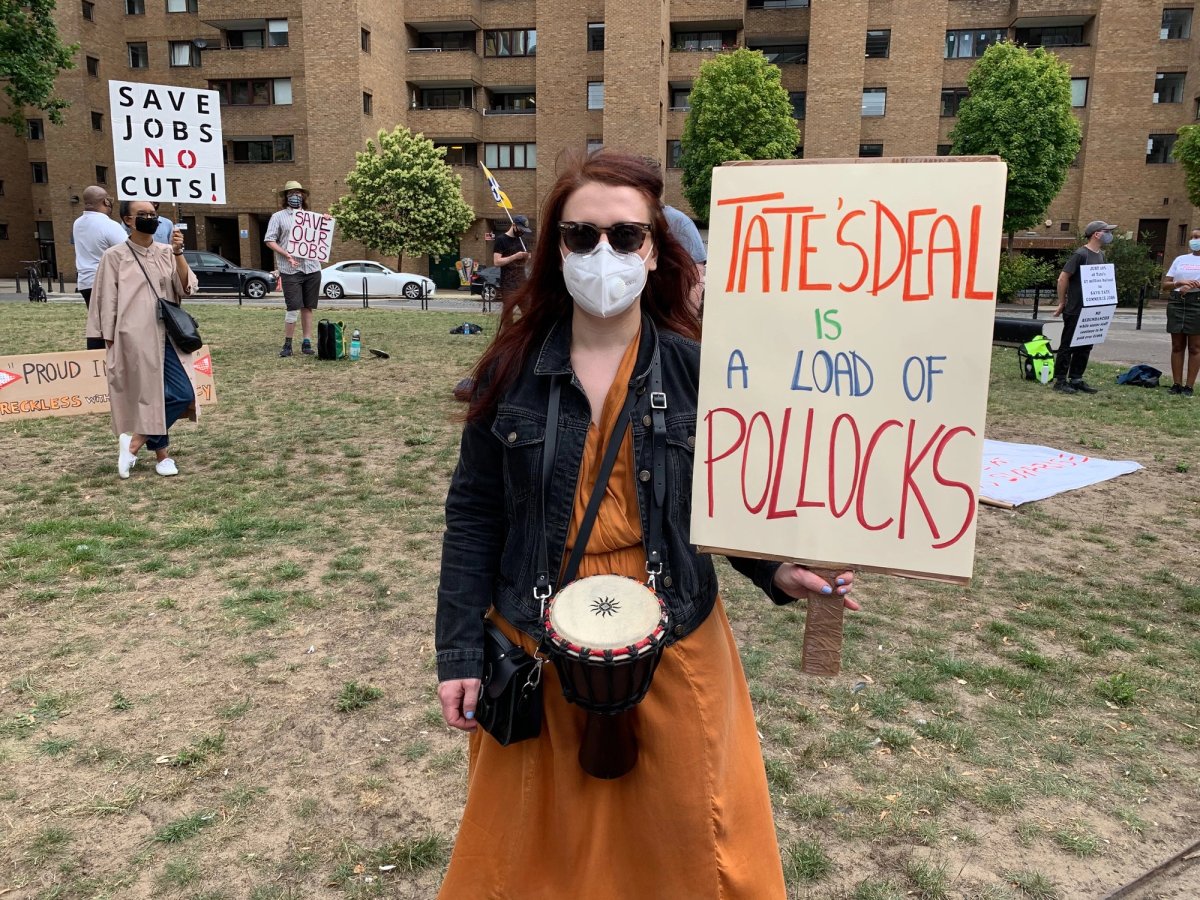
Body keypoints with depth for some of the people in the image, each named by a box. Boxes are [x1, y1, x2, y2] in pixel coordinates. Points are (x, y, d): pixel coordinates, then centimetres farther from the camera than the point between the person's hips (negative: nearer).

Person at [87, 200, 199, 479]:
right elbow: (107, 302, 0)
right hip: (135, 338, -5)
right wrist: (110, 343, -2)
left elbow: (186, 289, -2)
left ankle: (134, 442, 10)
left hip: (168, 336, 5)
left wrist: (178, 254, -13)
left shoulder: (166, 252, 9)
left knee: (184, 394, -3)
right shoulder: (115, 256, -2)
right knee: (149, 395, -3)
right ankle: (162, 454, 13)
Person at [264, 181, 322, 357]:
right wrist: (287, 255, -14)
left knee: (308, 308, 6)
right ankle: (287, 344, 1)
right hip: (290, 270, -3)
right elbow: (269, 240, 0)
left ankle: (307, 343, 12)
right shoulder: (278, 217, 7)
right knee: (293, 308, -8)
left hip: (312, 268, 4)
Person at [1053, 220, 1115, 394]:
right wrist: (1062, 303, -8)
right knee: (1068, 346, -2)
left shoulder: (1101, 255, 12)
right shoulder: (1080, 254, -12)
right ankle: (1060, 381, 3)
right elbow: (1063, 278, -13)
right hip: (1075, 310, -8)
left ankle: (1076, 379, 17)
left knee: (1085, 347, 10)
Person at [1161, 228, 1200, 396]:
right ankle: (1177, 384, 8)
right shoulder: (1180, 259, 14)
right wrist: (1180, 283, -9)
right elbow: (1165, 284, 10)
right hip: (1177, 304, 4)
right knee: (1177, 346, 4)